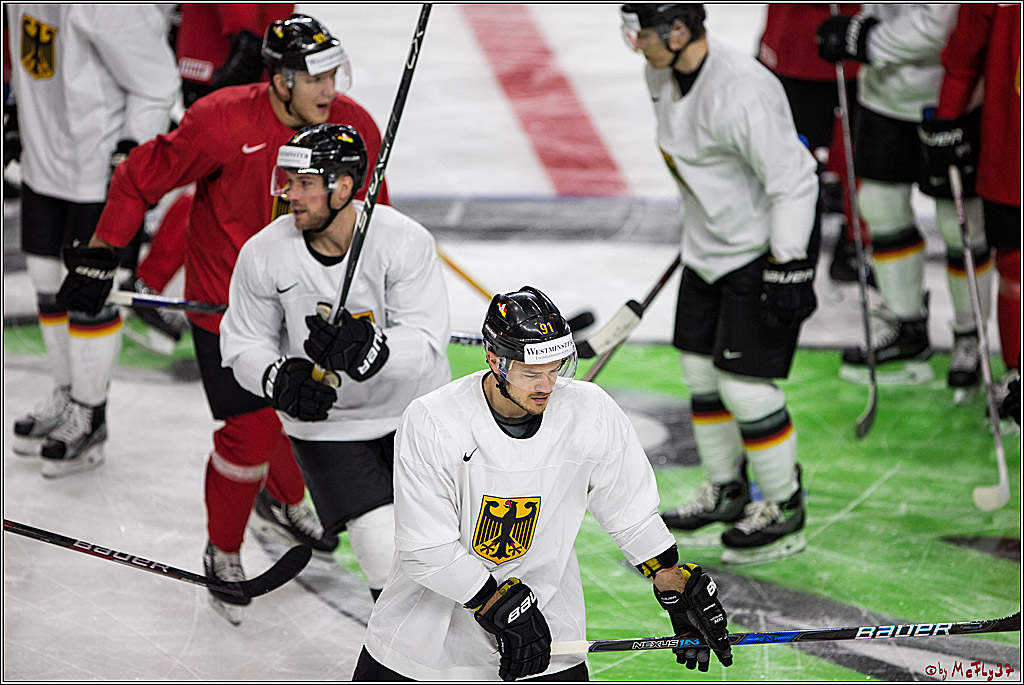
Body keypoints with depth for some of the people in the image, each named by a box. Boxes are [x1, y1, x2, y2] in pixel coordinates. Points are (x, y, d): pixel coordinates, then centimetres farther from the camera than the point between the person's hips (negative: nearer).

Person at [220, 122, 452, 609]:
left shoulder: (405, 241, -20)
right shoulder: (263, 254, -14)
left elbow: (426, 344, -24)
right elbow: (243, 346, -3)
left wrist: (362, 348, -42)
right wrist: (281, 378, -25)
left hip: (413, 411, 0)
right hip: (325, 425, 0)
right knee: (387, 552, -12)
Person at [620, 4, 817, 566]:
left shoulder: (742, 92, -30)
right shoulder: (664, 75, -1)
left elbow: (792, 180, -26)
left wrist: (786, 268, -24)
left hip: (766, 249, -9)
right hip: (709, 242, 9)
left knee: (744, 382, -7)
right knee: (700, 367, 15)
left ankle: (784, 511, 10)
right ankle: (726, 491, 33)